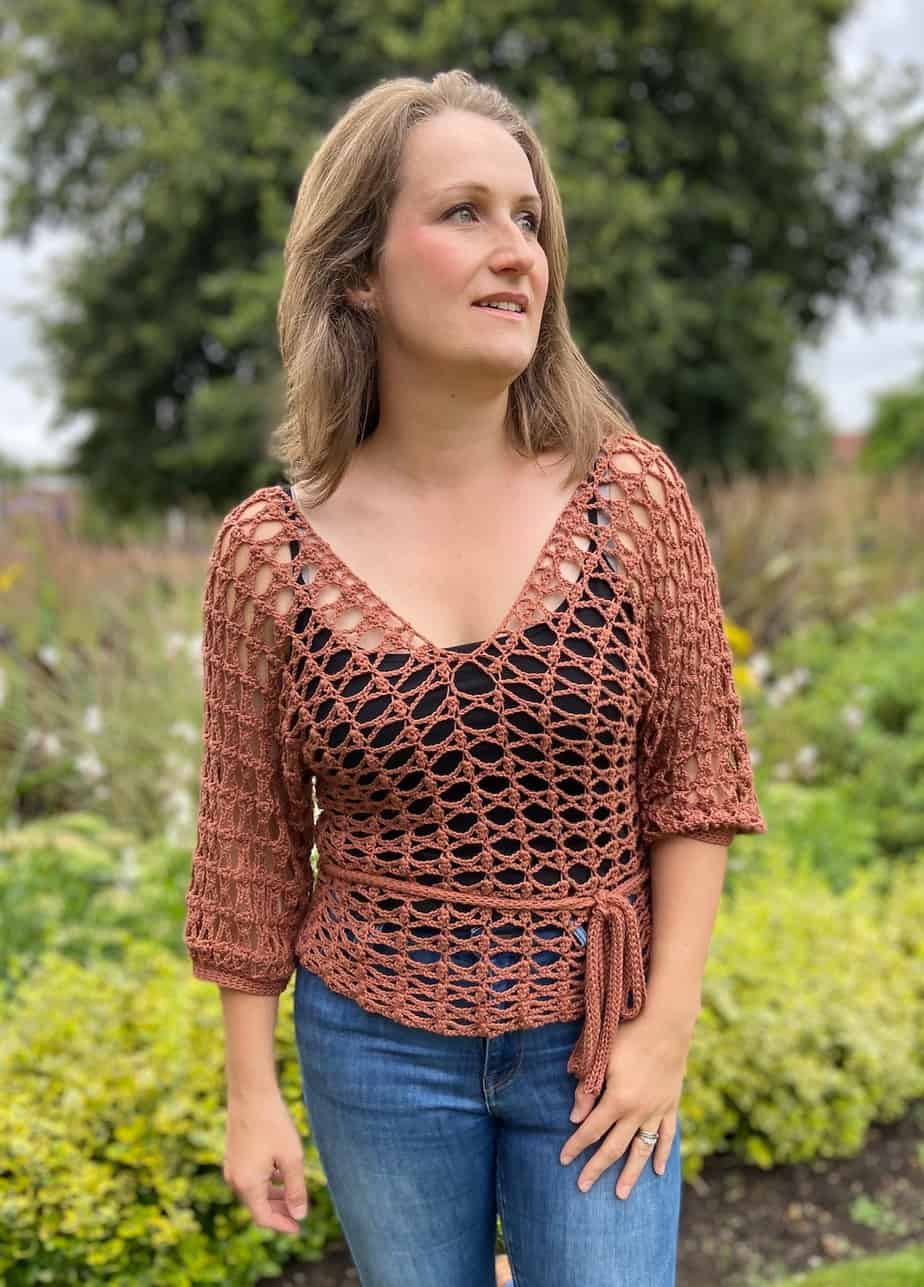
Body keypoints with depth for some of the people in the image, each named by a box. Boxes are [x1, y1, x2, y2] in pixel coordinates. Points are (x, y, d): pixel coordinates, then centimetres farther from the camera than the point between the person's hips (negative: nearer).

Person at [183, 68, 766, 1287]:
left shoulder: (634, 496, -10)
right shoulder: (267, 551, -10)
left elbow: (696, 773, -3)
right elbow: (252, 838, -1)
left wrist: (668, 1025, -8)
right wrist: (251, 1086, 2)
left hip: (596, 1042, 0)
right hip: (379, 1048, 1)